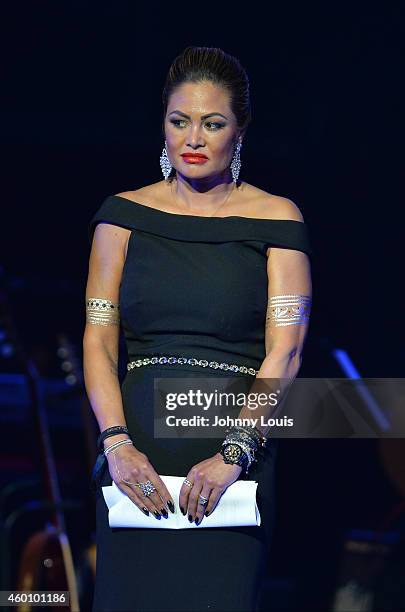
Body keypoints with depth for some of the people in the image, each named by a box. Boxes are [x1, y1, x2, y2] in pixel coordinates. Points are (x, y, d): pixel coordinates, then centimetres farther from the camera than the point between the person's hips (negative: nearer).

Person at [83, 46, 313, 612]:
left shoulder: (275, 220, 3)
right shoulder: (126, 215, 9)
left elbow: (284, 351, -5)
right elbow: (98, 339, 4)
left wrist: (234, 453, -17)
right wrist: (117, 443, -11)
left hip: (238, 446, -2)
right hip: (138, 448, 2)